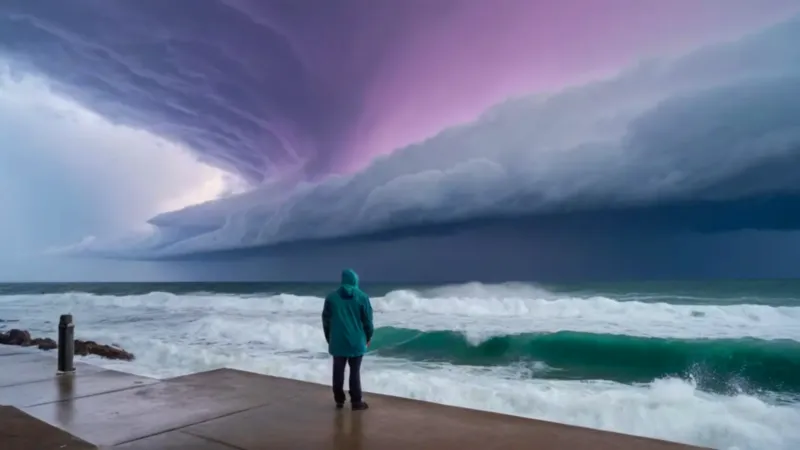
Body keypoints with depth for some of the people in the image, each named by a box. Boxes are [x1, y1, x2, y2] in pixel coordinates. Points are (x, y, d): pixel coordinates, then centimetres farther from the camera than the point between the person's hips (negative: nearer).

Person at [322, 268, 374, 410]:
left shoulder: (331, 297, 2)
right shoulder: (362, 297, -3)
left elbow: (326, 320, 6)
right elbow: (368, 319, -2)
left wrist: (329, 338, 18)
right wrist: (368, 337, 12)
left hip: (337, 341, 2)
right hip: (356, 341, -1)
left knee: (338, 372, 11)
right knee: (355, 371, 5)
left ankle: (339, 400, 18)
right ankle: (356, 402, 8)